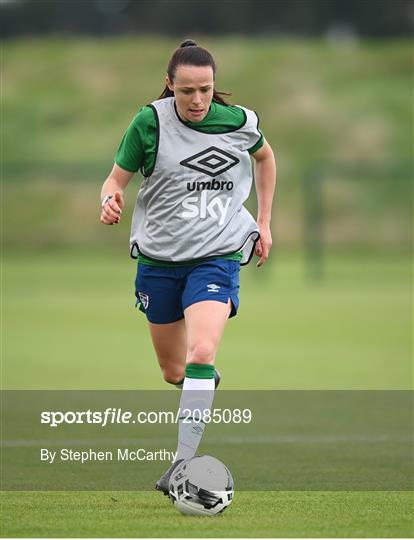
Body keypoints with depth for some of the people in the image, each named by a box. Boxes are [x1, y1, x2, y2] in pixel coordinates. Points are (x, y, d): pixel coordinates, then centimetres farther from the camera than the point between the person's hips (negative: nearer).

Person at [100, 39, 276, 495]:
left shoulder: (239, 122, -6)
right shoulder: (149, 122, -10)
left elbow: (265, 156, 17)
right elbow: (117, 178, -2)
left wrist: (264, 222, 15)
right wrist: (110, 200, -26)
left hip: (217, 256, -1)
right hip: (158, 259, 1)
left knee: (201, 352, -24)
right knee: (173, 372, 14)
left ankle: (183, 463, -23)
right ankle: (207, 385, 52)